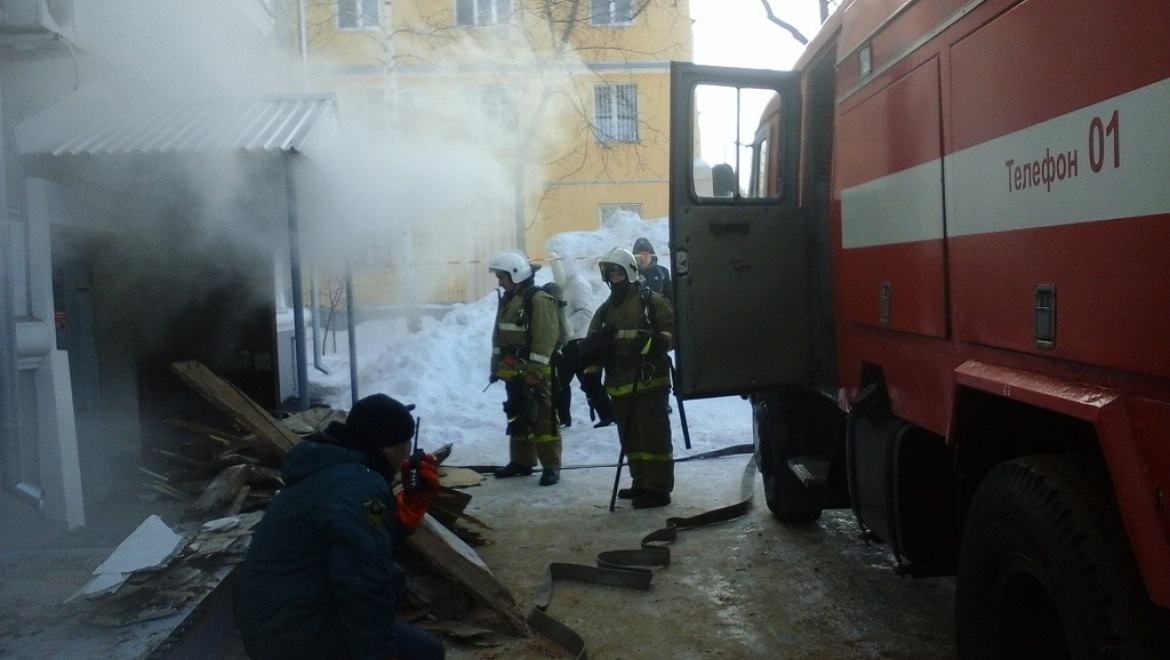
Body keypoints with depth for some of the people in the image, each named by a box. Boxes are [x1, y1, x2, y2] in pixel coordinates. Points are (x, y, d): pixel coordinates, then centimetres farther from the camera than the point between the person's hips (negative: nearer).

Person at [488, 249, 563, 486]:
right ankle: (521, 461, 27)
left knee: (543, 418, -5)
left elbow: (545, 338, -20)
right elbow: (499, 335, 19)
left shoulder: (539, 299, -15)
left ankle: (551, 466, 1)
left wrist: (534, 371, -22)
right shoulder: (507, 299, 14)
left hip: (535, 372, -9)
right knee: (517, 418, 15)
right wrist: (496, 367, 18)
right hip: (513, 371, 9)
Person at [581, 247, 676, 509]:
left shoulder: (652, 300, -2)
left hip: (649, 382, -7)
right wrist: (593, 344, -8)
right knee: (631, 438, 14)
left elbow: (675, 329, -7)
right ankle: (641, 483, 26)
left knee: (653, 436, -5)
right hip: (620, 385, 7)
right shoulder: (605, 310, 17)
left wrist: (657, 339, -25)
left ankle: (658, 488, -1)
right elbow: (591, 347, 15)